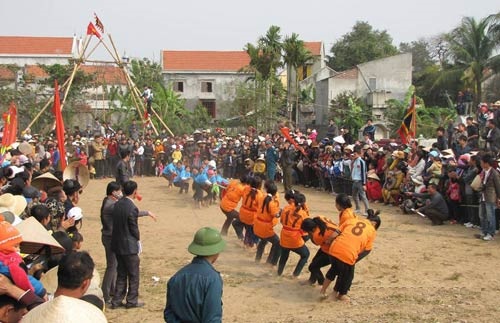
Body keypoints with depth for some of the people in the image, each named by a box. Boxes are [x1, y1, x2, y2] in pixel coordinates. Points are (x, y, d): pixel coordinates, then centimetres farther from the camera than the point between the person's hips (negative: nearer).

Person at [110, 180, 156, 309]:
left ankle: (116, 300, 22)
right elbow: (134, 229, -16)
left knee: (121, 274, 18)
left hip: (117, 245, 8)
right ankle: (132, 301, 18)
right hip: (129, 246, -8)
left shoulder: (118, 204, 2)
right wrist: (138, 238, 5)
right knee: (133, 274, 9)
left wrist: (147, 213, 28)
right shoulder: (131, 208, -23)